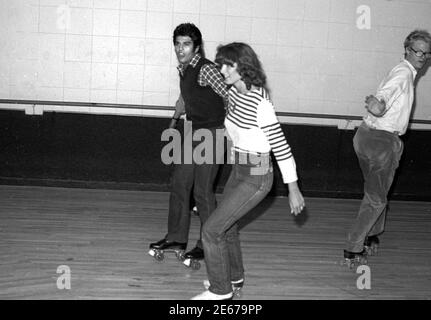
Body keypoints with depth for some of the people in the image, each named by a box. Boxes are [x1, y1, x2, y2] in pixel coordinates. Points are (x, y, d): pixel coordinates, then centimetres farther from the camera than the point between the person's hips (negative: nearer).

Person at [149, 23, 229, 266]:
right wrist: (175, 118, 26)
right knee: (180, 184, 11)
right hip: (193, 132, 9)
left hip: (212, 132, -9)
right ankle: (176, 239, 23)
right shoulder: (184, 69, 8)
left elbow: (231, 97, -22)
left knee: (203, 191, -5)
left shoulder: (206, 69, -20)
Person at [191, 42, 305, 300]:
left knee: (211, 229, -7)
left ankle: (220, 290, 10)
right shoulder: (235, 93, 2)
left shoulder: (260, 102, -23)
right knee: (227, 226, 23)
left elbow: (281, 146, -20)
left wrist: (293, 190, -17)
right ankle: (234, 277, 45)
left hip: (256, 178, -9)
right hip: (238, 170, 9)